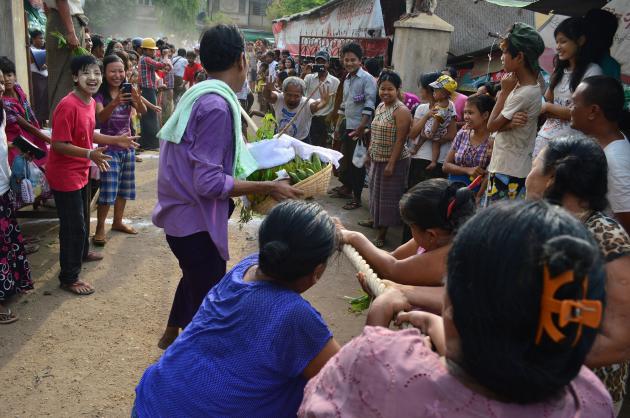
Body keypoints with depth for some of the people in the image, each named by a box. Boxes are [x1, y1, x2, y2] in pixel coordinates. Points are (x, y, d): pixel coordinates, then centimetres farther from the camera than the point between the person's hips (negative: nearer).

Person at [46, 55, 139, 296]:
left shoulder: (90, 102, 2)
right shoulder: (68, 106, -26)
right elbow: (58, 144, -26)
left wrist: (116, 140, 10)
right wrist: (90, 154, -35)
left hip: (80, 172, 9)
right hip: (65, 175, -9)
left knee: (82, 218, 26)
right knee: (73, 226, 0)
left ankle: (82, 253, 51)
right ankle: (69, 278, 15)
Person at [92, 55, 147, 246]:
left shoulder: (127, 92, 3)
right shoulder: (100, 94, -10)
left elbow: (143, 112, -13)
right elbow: (100, 117, -26)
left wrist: (138, 100, -35)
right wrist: (114, 103, -44)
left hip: (127, 147, 5)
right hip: (109, 148, -5)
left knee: (124, 188, 13)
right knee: (108, 190, -9)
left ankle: (117, 222, 28)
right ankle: (100, 228, 2)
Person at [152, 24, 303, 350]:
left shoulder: (198, 95, 5)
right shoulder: (217, 104, -24)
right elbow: (208, 183, -27)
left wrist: (239, 149, 22)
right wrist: (268, 187, -23)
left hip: (182, 213, 11)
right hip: (195, 220, -11)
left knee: (195, 279, 32)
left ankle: (172, 335, 54)